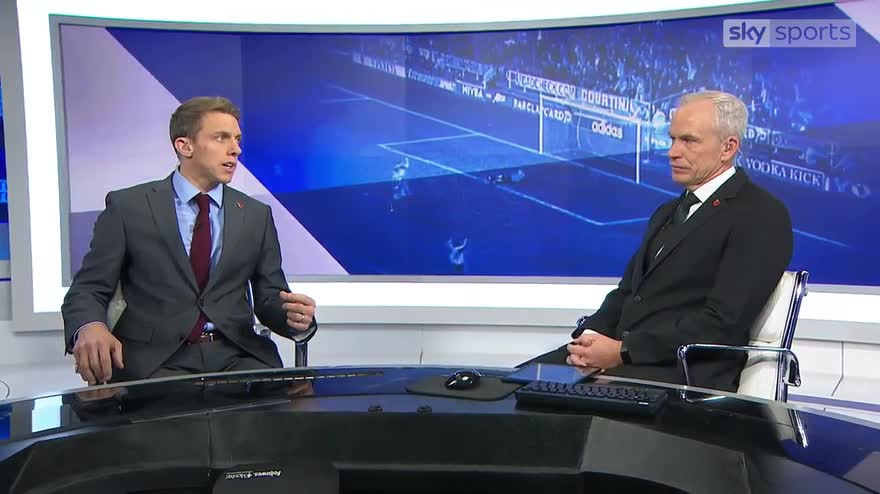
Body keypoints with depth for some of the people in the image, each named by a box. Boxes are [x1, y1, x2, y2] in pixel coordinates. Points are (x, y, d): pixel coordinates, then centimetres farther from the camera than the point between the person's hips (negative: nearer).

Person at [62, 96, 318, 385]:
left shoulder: (257, 215, 12)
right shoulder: (127, 206, 4)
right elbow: (88, 289, 3)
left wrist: (295, 318, -11)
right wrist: (90, 327, -21)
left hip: (237, 356, 3)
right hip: (156, 361, -2)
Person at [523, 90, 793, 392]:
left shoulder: (761, 215, -6)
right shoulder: (668, 212, 22)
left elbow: (723, 322, -15)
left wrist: (623, 351, -18)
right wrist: (589, 337, -4)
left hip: (687, 374, -7)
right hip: (625, 359, 8)